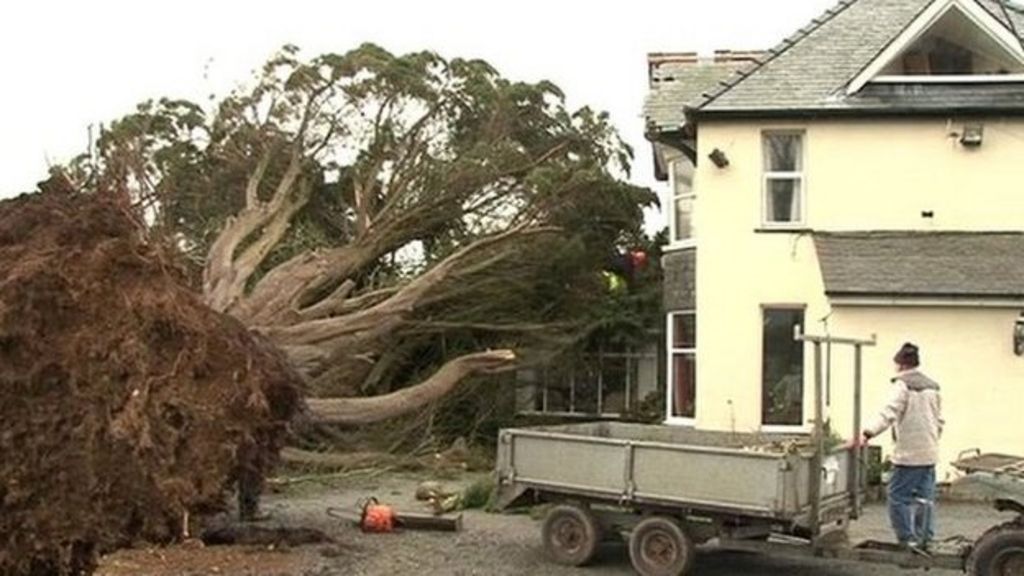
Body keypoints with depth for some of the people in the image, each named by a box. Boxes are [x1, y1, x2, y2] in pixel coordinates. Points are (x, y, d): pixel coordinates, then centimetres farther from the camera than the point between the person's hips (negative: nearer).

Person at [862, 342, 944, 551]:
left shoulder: (903, 385, -9)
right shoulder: (932, 387, 14)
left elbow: (889, 413, -22)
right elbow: (939, 421, 20)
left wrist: (869, 433, -30)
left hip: (909, 454, -8)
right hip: (929, 454, 8)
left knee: (898, 497, -2)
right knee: (925, 498, 11)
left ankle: (908, 540, -5)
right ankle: (925, 539, 14)